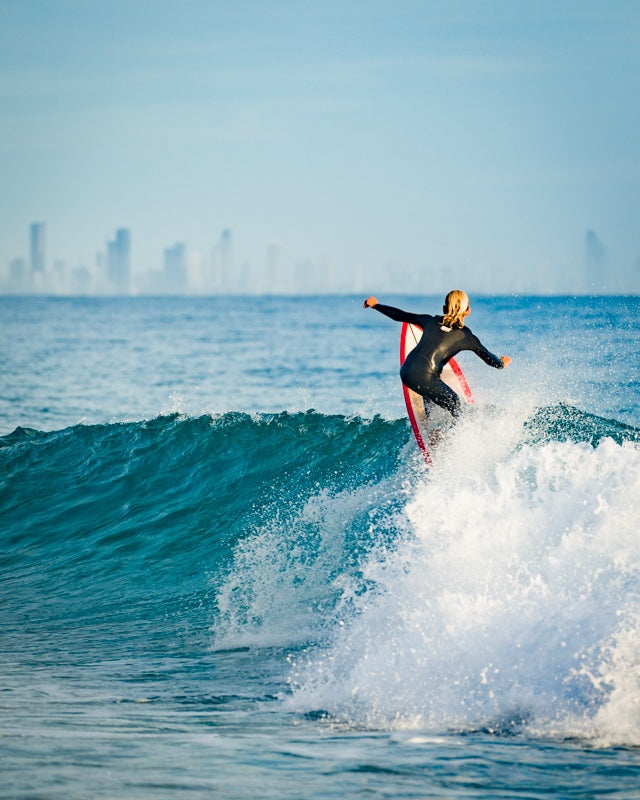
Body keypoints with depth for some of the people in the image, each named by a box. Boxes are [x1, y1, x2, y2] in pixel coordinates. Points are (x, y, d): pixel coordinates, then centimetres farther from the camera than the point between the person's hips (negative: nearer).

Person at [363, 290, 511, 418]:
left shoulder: (431, 321, 18)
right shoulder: (466, 336, 7)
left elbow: (400, 315, 25)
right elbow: (489, 358, 17)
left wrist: (375, 305, 40)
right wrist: (502, 363, 41)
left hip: (405, 371, 6)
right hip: (424, 377, -6)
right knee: (453, 403, 13)